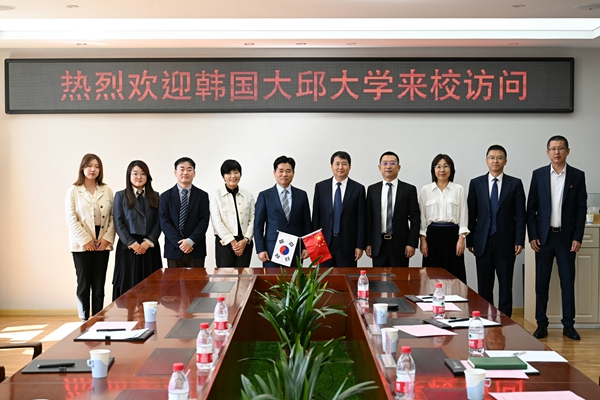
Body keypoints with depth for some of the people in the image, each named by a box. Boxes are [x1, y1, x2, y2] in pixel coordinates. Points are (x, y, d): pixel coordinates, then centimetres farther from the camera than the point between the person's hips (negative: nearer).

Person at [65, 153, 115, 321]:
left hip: (102, 244, 2)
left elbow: (112, 217, 4)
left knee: (99, 285, 4)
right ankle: (84, 321, 8)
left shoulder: (107, 191, 6)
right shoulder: (73, 191, 0)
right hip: (82, 245, -2)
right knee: (84, 284, 1)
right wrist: (85, 240, -11)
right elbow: (71, 219, -5)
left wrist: (107, 238, -8)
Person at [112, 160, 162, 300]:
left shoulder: (155, 197, 11)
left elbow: (158, 222, 5)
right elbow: (118, 223, 0)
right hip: (128, 247, -1)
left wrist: (148, 242, -9)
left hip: (150, 248, 2)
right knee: (128, 285, -4)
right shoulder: (120, 196, 7)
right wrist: (132, 243, -10)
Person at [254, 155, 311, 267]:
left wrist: (306, 247, 3)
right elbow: (258, 226, 2)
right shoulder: (264, 196, 4)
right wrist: (260, 250, -5)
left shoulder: (302, 195, 10)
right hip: (272, 250, -1)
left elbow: (306, 224, 11)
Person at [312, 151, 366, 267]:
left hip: (347, 244, -1)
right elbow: (316, 216, 6)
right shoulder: (320, 187, 5)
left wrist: (360, 246, -4)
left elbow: (361, 219, 1)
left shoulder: (358, 189, 2)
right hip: (324, 242, 1)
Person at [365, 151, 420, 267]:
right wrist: (368, 243, 1)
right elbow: (368, 218, 7)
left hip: (400, 244, -2)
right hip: (378, 244, 2)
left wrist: (412, 244, -8)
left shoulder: (409, 189, 2)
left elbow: (415, 218, -1)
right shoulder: (372, 189, 8)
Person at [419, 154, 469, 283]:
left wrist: (461, 239, -5)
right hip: (433, 235, 0)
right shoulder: (425, 190, 5)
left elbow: (463, 216, 3)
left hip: (452, 234, 0)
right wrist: (423, 240, 0)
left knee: (453, 275, -2)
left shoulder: (459, 189, 4)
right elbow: (422, 217, 6)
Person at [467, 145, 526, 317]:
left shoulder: (515, 184, 3)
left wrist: (519, 241, -6)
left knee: (505, 286, 4)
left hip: (506, 242, -1)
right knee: (484, 286, 6)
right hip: (483, 242, 1)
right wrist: (469, 240, 1)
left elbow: (520, 214, 1)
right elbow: (471, 214, 5)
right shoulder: (476, 183, 6)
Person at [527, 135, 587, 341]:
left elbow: (581, 208, 2)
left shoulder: (578, 176, 2)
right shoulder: (538, 175, 3)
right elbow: (531, 207, 3)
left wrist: (578, 237, -4)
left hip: (567, 237, 0)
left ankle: (568, 325, 12)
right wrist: (532, 235, -3)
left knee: (568, 281, 4)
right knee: (542, 281, 4)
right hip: (544, 236, 0)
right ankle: (541, 324, 12)